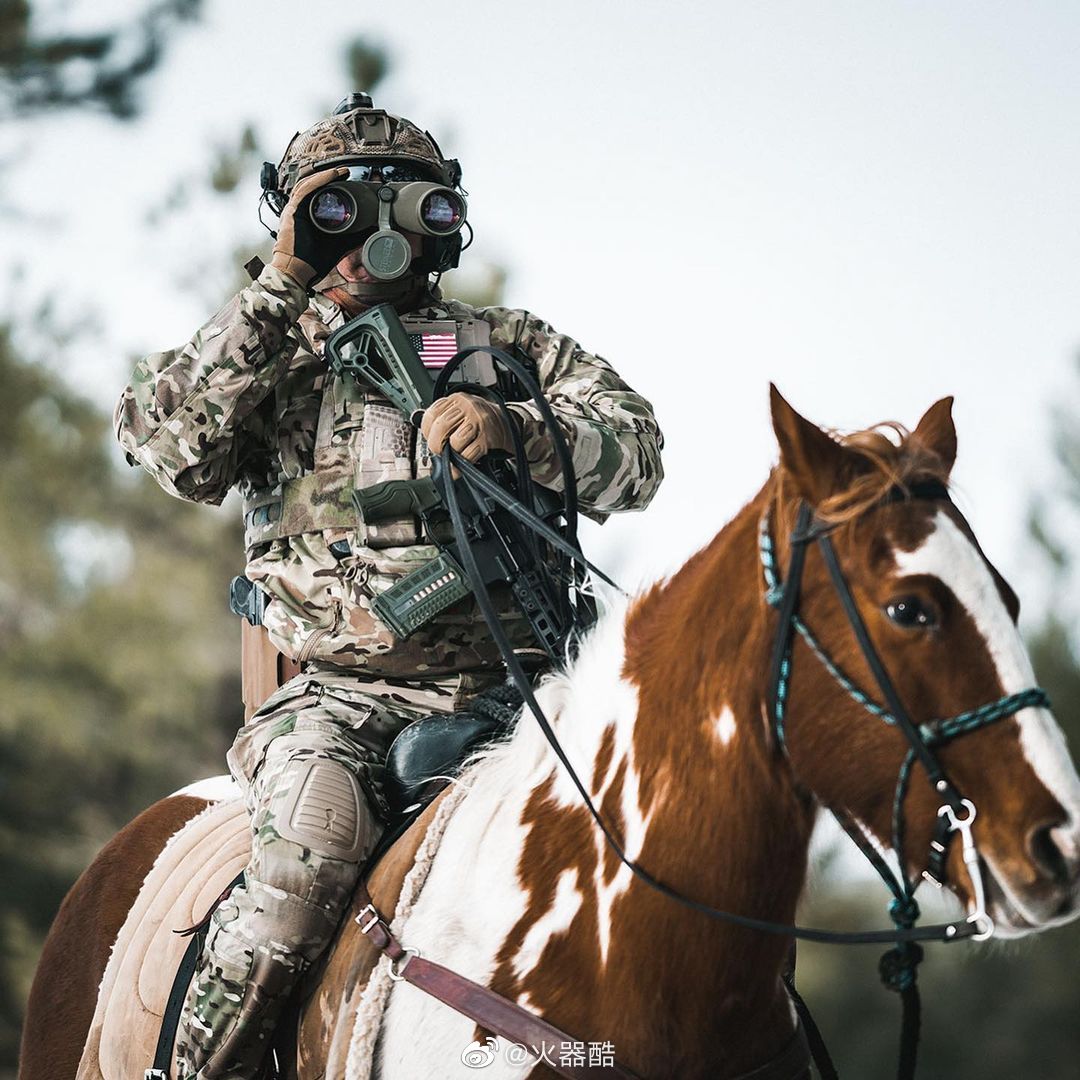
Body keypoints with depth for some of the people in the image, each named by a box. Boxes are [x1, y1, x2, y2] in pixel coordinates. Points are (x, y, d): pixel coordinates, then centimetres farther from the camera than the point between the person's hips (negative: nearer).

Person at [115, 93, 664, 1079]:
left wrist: (513, 426, -17)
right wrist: (284, 284, -5)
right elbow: (166, 442, -4)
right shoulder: (269, 355, 17)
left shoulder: (508, 346, 18)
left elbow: (634, 454, 4)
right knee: (317, 824, -32)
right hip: (337, 698, -1)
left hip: (503, 689, 2)